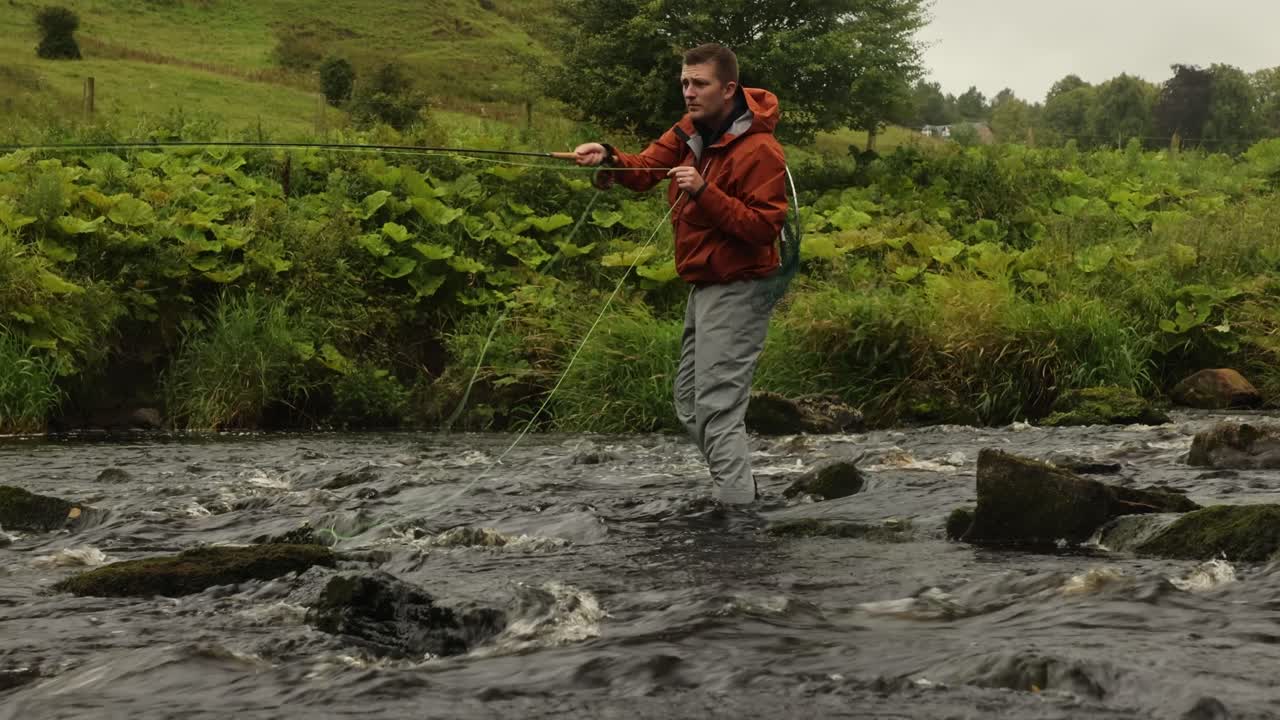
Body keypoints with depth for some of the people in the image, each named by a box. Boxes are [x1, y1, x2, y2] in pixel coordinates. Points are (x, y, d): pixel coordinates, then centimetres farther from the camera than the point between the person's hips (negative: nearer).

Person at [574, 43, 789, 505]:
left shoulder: (759, 150, -18)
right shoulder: (691, 130, 7)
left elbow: (764, 228, -23)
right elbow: (644, 172, 0)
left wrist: (704, 192, -30)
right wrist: (609, 158, -20)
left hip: (736, 289, -9)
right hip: (704, 287, 10)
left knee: (718, 406, -14)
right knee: (690, 405, 16)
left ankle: (737, 509, -12)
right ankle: (739, 488, 28)